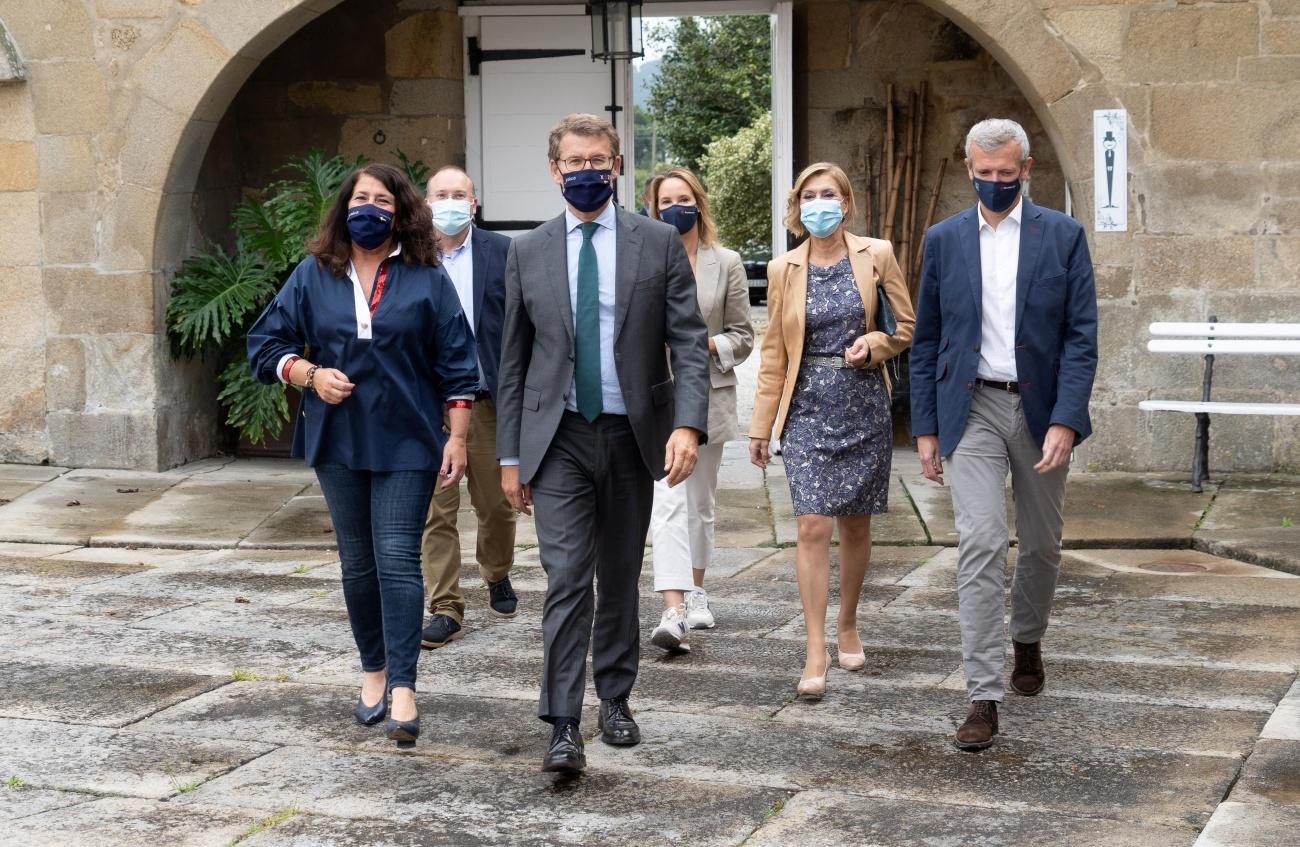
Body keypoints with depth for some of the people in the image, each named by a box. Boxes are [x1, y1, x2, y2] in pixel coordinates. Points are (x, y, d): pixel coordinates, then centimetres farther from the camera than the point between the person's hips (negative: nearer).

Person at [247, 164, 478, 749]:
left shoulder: (427, 279, 1)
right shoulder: (313, 276, 6)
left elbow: (457, 365, 1)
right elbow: (265, 343, 9)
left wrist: (456, 439, -4)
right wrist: (310, 374, -10)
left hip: (406, 443, -3)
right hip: (338, 441, 3)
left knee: (397, 559, -9)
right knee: (357, 563, 11)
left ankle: (403, 690, -10)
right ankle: (373, 670, 26)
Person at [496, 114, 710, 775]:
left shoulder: (659, 243, 1)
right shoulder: (527, 253, 5)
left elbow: (690, 342, -3)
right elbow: (513, 361, 8)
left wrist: (688, 424, -17)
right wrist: (509, 455, 5)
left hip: (633, 435, 1)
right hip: (558, 439, 0)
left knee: (620, 577, 12)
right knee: (567, 579, -10)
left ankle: (614, 698, 28)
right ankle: (564, 726, -11)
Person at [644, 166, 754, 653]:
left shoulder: (727, 264, 6)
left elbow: (743, 336, 6)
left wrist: (707, 344, -12)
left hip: (709, 395, 2)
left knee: (700, 503, 14)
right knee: (668, 503, -15)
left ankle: (696, 594, 33)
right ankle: (674, 614, -24)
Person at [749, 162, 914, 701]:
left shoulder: (875, 256, 1)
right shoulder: (784, 270, 4)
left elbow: (907, 326, 9)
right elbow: (774, 353, 8)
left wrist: (874, 344, -12)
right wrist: (761, 426, 6)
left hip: (863, 404, 0)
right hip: (808, 407, 0)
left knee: (855, 525, 9)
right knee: (813, 525, -10)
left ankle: (847, 625, 30)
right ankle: (816, 651, -7)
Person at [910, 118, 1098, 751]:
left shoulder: (1063, 236, 0)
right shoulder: (944, 240, 5)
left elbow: (1082, 336, -4)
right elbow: (926, 341, 9)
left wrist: (1065, 421, -14)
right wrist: (925, 427, 4)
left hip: (1041, 409, 1)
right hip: (973, 408, 0)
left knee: (1041, 544, 13)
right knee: (979, 545, -12)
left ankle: (1027, 641, 41)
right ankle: (983, 698, -13)